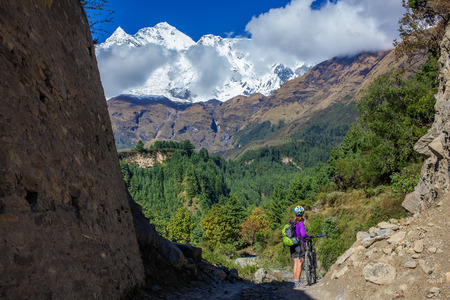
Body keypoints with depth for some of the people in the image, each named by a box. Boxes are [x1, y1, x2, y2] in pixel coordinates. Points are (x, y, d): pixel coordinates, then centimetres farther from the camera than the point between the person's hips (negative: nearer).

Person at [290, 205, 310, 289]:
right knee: (300, 263, -3)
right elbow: (303, 233, -22)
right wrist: (308, 236, -4)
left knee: (296, 263, 10)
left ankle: (295, 282, 12)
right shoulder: (301, 222, -12)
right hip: (300, 244, -7)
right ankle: (298, 283, -3)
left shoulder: (292, 222, 10)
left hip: (293, 244, 7)